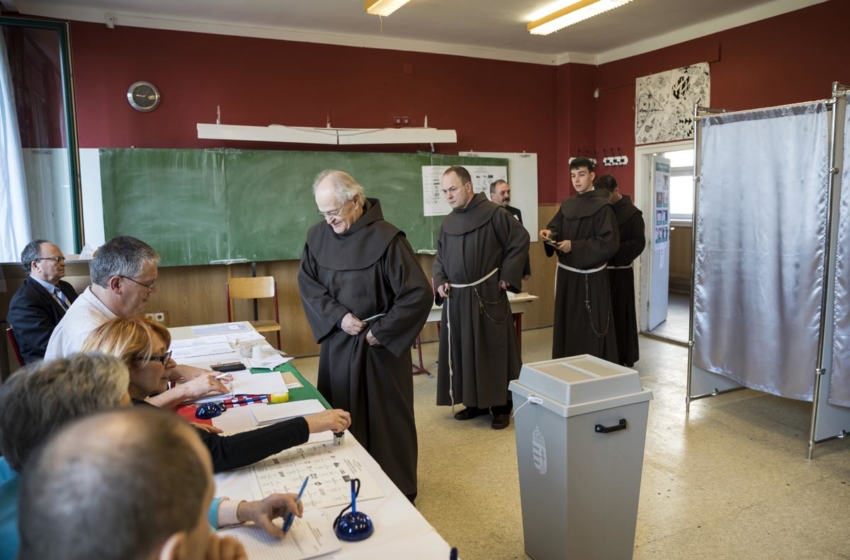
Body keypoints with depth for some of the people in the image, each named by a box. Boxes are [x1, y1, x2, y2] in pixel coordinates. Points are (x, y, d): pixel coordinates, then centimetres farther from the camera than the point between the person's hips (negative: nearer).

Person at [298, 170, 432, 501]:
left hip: (380, 346, -4)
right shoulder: (318, 236, 0)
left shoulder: (386, 238, -16)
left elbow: (419, 294, -17)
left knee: (387, 420, 7)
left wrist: (381, 331, -14)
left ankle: (398, 490, 25)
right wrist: (338, 316, -13)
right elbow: (306, 282, 3)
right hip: (337, 343, 5)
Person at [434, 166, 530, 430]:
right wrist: (440, 281, 0)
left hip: (488, 296, -6)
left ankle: (501, 407, 13)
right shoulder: (448, 222, 10)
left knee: (494, 352, 1)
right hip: (456, 299, 6)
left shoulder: (493, 213, -8)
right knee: (462, 352, 11)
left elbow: (520, 240, -5)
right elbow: (439, 257, 17)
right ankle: (474, 402, 26)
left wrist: (507, 276, -9)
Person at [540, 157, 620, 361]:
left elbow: (609, 242, -18)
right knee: (566, 325, 13)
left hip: (590, 278, -7)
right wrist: (550, 233, -9)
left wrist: (575, 246, -22)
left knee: (589, 329, -1)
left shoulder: (602, 207, -11)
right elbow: (556, 228, 14)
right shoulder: (567, 205, 9)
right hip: (566, 274, 7)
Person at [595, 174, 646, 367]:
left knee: (620, 316, 2)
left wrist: (614, 250, -22)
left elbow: (639, 243, -11)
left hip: (620, 273, -4)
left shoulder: (632, 212, -6)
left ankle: (625, 360, 14)